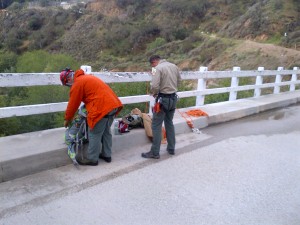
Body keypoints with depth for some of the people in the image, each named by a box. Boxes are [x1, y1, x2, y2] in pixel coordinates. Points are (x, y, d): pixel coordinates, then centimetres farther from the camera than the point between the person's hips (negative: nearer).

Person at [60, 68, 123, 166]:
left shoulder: (77, 84, -4)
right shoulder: (86, 77, 23)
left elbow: (73, 104, 2)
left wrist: (67, 119, 16)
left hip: (101, 108, -9)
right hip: (113, 104, 9)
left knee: (94, 135, 4)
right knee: (106, 132, 20)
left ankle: (92, 159, 16)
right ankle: (107, 155, 31)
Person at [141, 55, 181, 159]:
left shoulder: (158, 68, -14)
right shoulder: (174, 66, 7)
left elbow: (155, 86, -23)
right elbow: (179, 81, 15)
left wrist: (154, 93, -4)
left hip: (163, 99, -7)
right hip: (173, 98, 7)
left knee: (156, 125, 0)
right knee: (169, 123, 19)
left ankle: (155, 152, 5)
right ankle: (171, 148, 27)